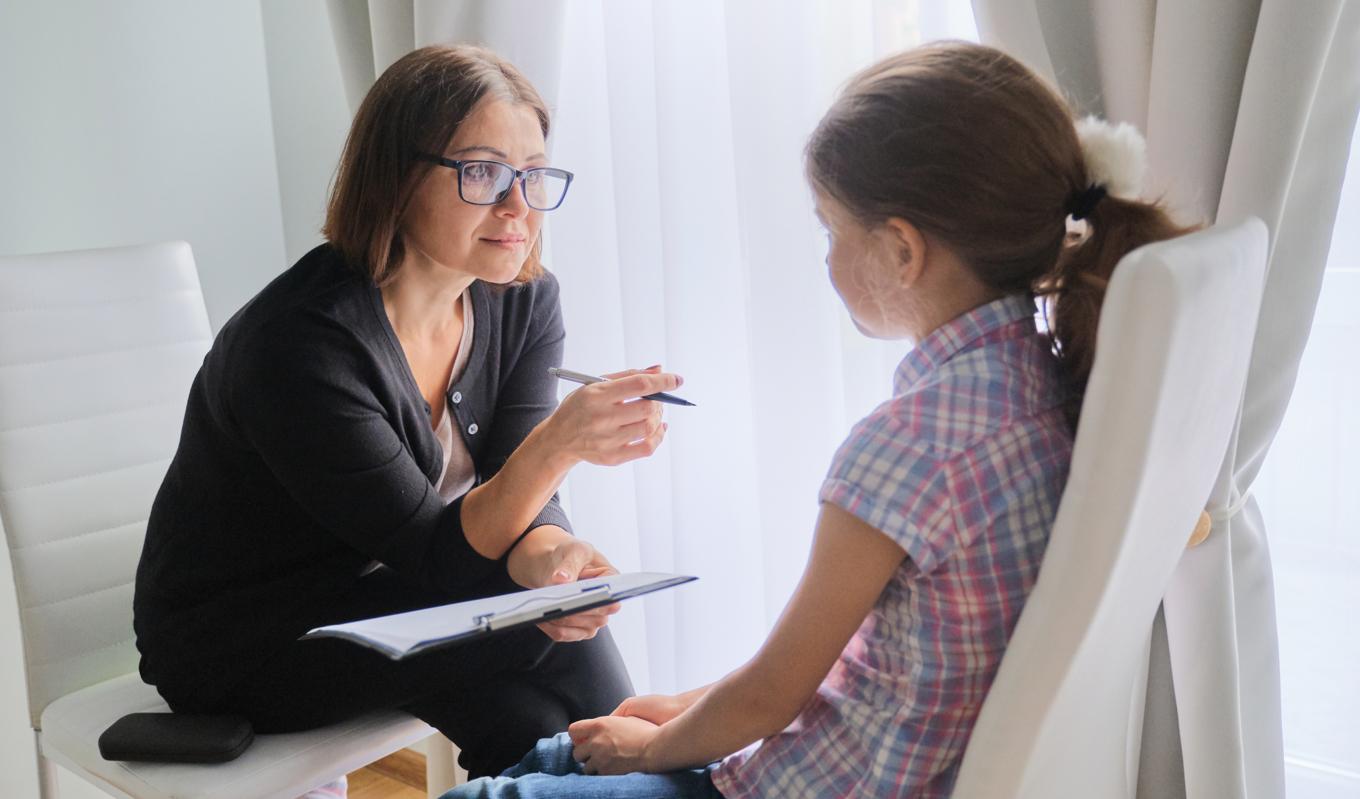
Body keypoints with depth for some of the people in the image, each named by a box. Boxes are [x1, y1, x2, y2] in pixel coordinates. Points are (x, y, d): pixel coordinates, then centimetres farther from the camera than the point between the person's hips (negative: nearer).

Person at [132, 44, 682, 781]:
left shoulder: (525, 301, -7)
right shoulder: (297, 343, -27)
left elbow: (513, 499, -10)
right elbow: (433, 553, -26)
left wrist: (548, 555, -34)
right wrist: (558, 442, -42)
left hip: (381, 599, 5)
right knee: (538, 631, -22)